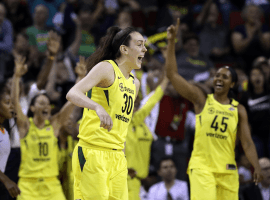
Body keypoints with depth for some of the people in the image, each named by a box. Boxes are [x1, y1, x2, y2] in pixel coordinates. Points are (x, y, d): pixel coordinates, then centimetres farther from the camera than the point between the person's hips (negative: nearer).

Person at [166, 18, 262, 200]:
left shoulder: (238, 110, 8)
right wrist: (172, 42, -10)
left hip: (227, 169, 3)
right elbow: (172, 74, -4)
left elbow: (247, 142, 5)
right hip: (201, 166, -3)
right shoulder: (201, 100, 2)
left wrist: (256, 167, -9)